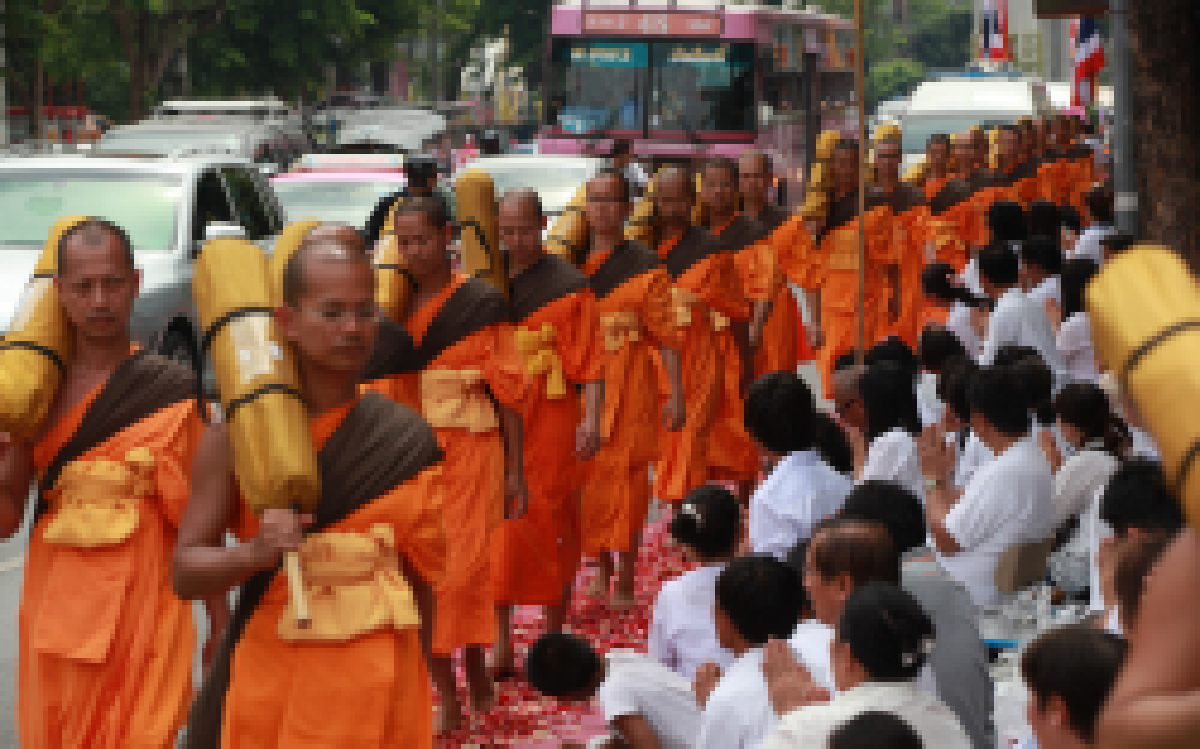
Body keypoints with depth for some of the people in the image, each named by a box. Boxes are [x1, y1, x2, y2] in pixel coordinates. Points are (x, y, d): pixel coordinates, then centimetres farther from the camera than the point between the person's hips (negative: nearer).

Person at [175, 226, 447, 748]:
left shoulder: (407, 441, -1)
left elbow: (421, 577, 6)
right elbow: (186, 572, -6)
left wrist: (414, 694, 7)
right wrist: (254, 553, -25)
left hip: (376, 687, 1)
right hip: (269, 680, -1)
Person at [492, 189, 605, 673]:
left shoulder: (569, 286, -2)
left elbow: (590, 361, -6)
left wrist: (592, 419, -15)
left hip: (551, 420, -3)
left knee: (551, 523, 4)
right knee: (500, 526, 0)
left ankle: (554, 634, 16)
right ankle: (501, 641, 3)